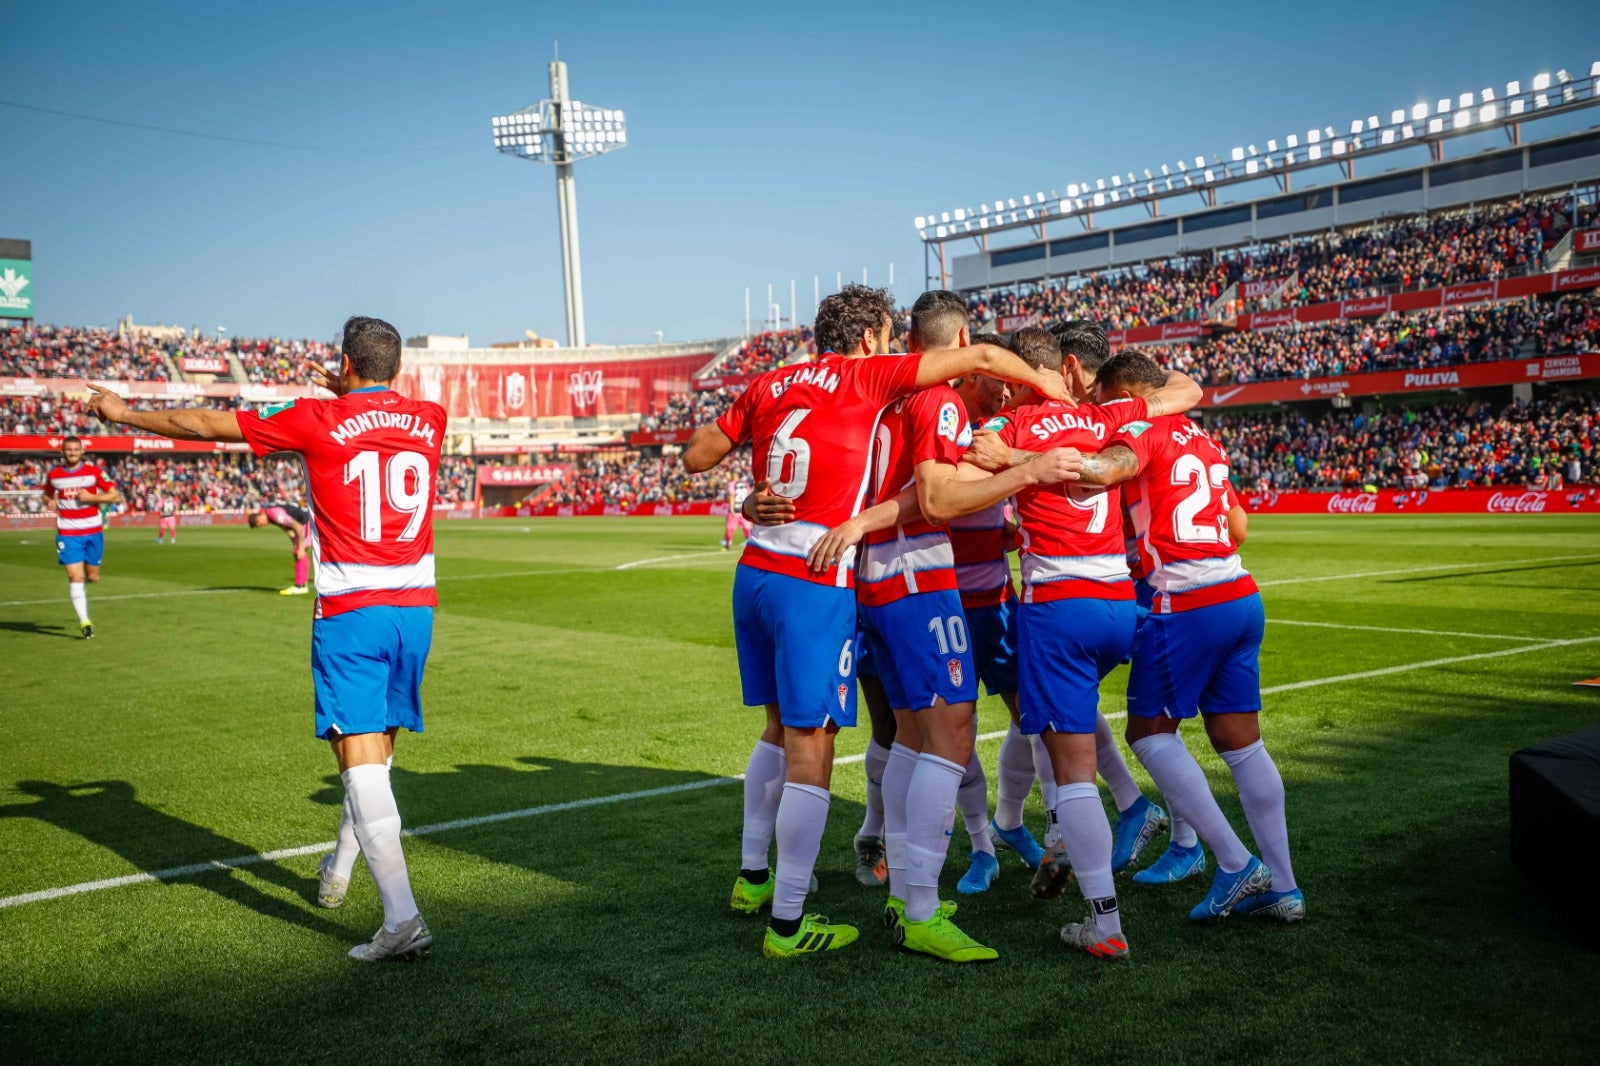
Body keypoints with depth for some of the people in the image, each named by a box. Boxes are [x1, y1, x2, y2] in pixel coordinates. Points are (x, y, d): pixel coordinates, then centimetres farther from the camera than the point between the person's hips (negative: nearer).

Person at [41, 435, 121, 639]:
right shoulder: (53, 474, 3)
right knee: (75, 578, -9)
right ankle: (84, 622, -6)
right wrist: (50, 502, -2)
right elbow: (47, 495, 21)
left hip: (93, 532, 0)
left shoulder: (94, 472, -3)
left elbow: (115, 496, -3)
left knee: (92, 577, 7)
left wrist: (92, 497, -17)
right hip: (67, 533, 0)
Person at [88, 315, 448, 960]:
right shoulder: (429, 419, 6)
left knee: (360, 757, -6)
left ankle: (401, 916, -14)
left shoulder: (319, 419, -6)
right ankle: (338, 870, 38)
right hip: (416, 605, 5)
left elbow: (207, 425, 4)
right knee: (379, 745, 19)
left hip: (350, 611, -5)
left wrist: (125, 413, 18)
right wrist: (341, 391, 47)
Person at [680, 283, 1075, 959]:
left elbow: (695, 457, 18)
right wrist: (1047, 383, 13)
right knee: (810, 749, -1)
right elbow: (978, 357, -2)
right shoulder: (866, 378, -3)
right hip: (816, 586, -7)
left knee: (781, 728, 22)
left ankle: (752, 877, 33)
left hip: (754, 573, 7)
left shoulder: (769, 385, 12)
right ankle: (787, 924, 4)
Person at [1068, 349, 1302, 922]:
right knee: (1241, 740, 12)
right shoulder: (1204, 440, 20)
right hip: (1241, 596, 8)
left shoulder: (1144, 430, -6)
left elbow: (1106, 468, -29)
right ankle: (1282, 887, 16)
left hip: (1186, 606, -8)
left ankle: (1236, 863, 1)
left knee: (1150, 731, 4)